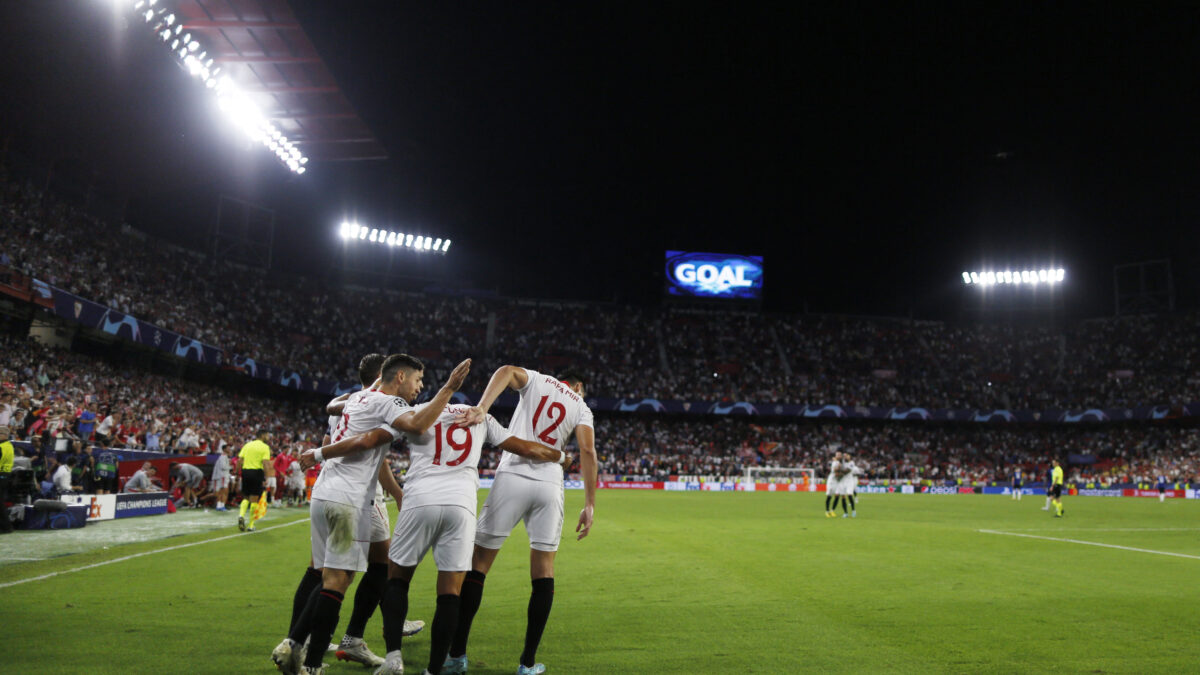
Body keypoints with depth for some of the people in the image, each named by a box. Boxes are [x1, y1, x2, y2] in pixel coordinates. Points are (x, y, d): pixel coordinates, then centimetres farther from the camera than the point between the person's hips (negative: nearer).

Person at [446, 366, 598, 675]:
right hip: (549, 485, 1)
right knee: (543, 571, 11)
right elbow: (587, 450, 1)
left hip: (512, 478, -1)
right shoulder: (581, 407, 15)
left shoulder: (536, 380, 15)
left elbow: (507, 370, -7)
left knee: (477, 564, 7)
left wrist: (481, 408, -20)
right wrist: (590, 505, 1)